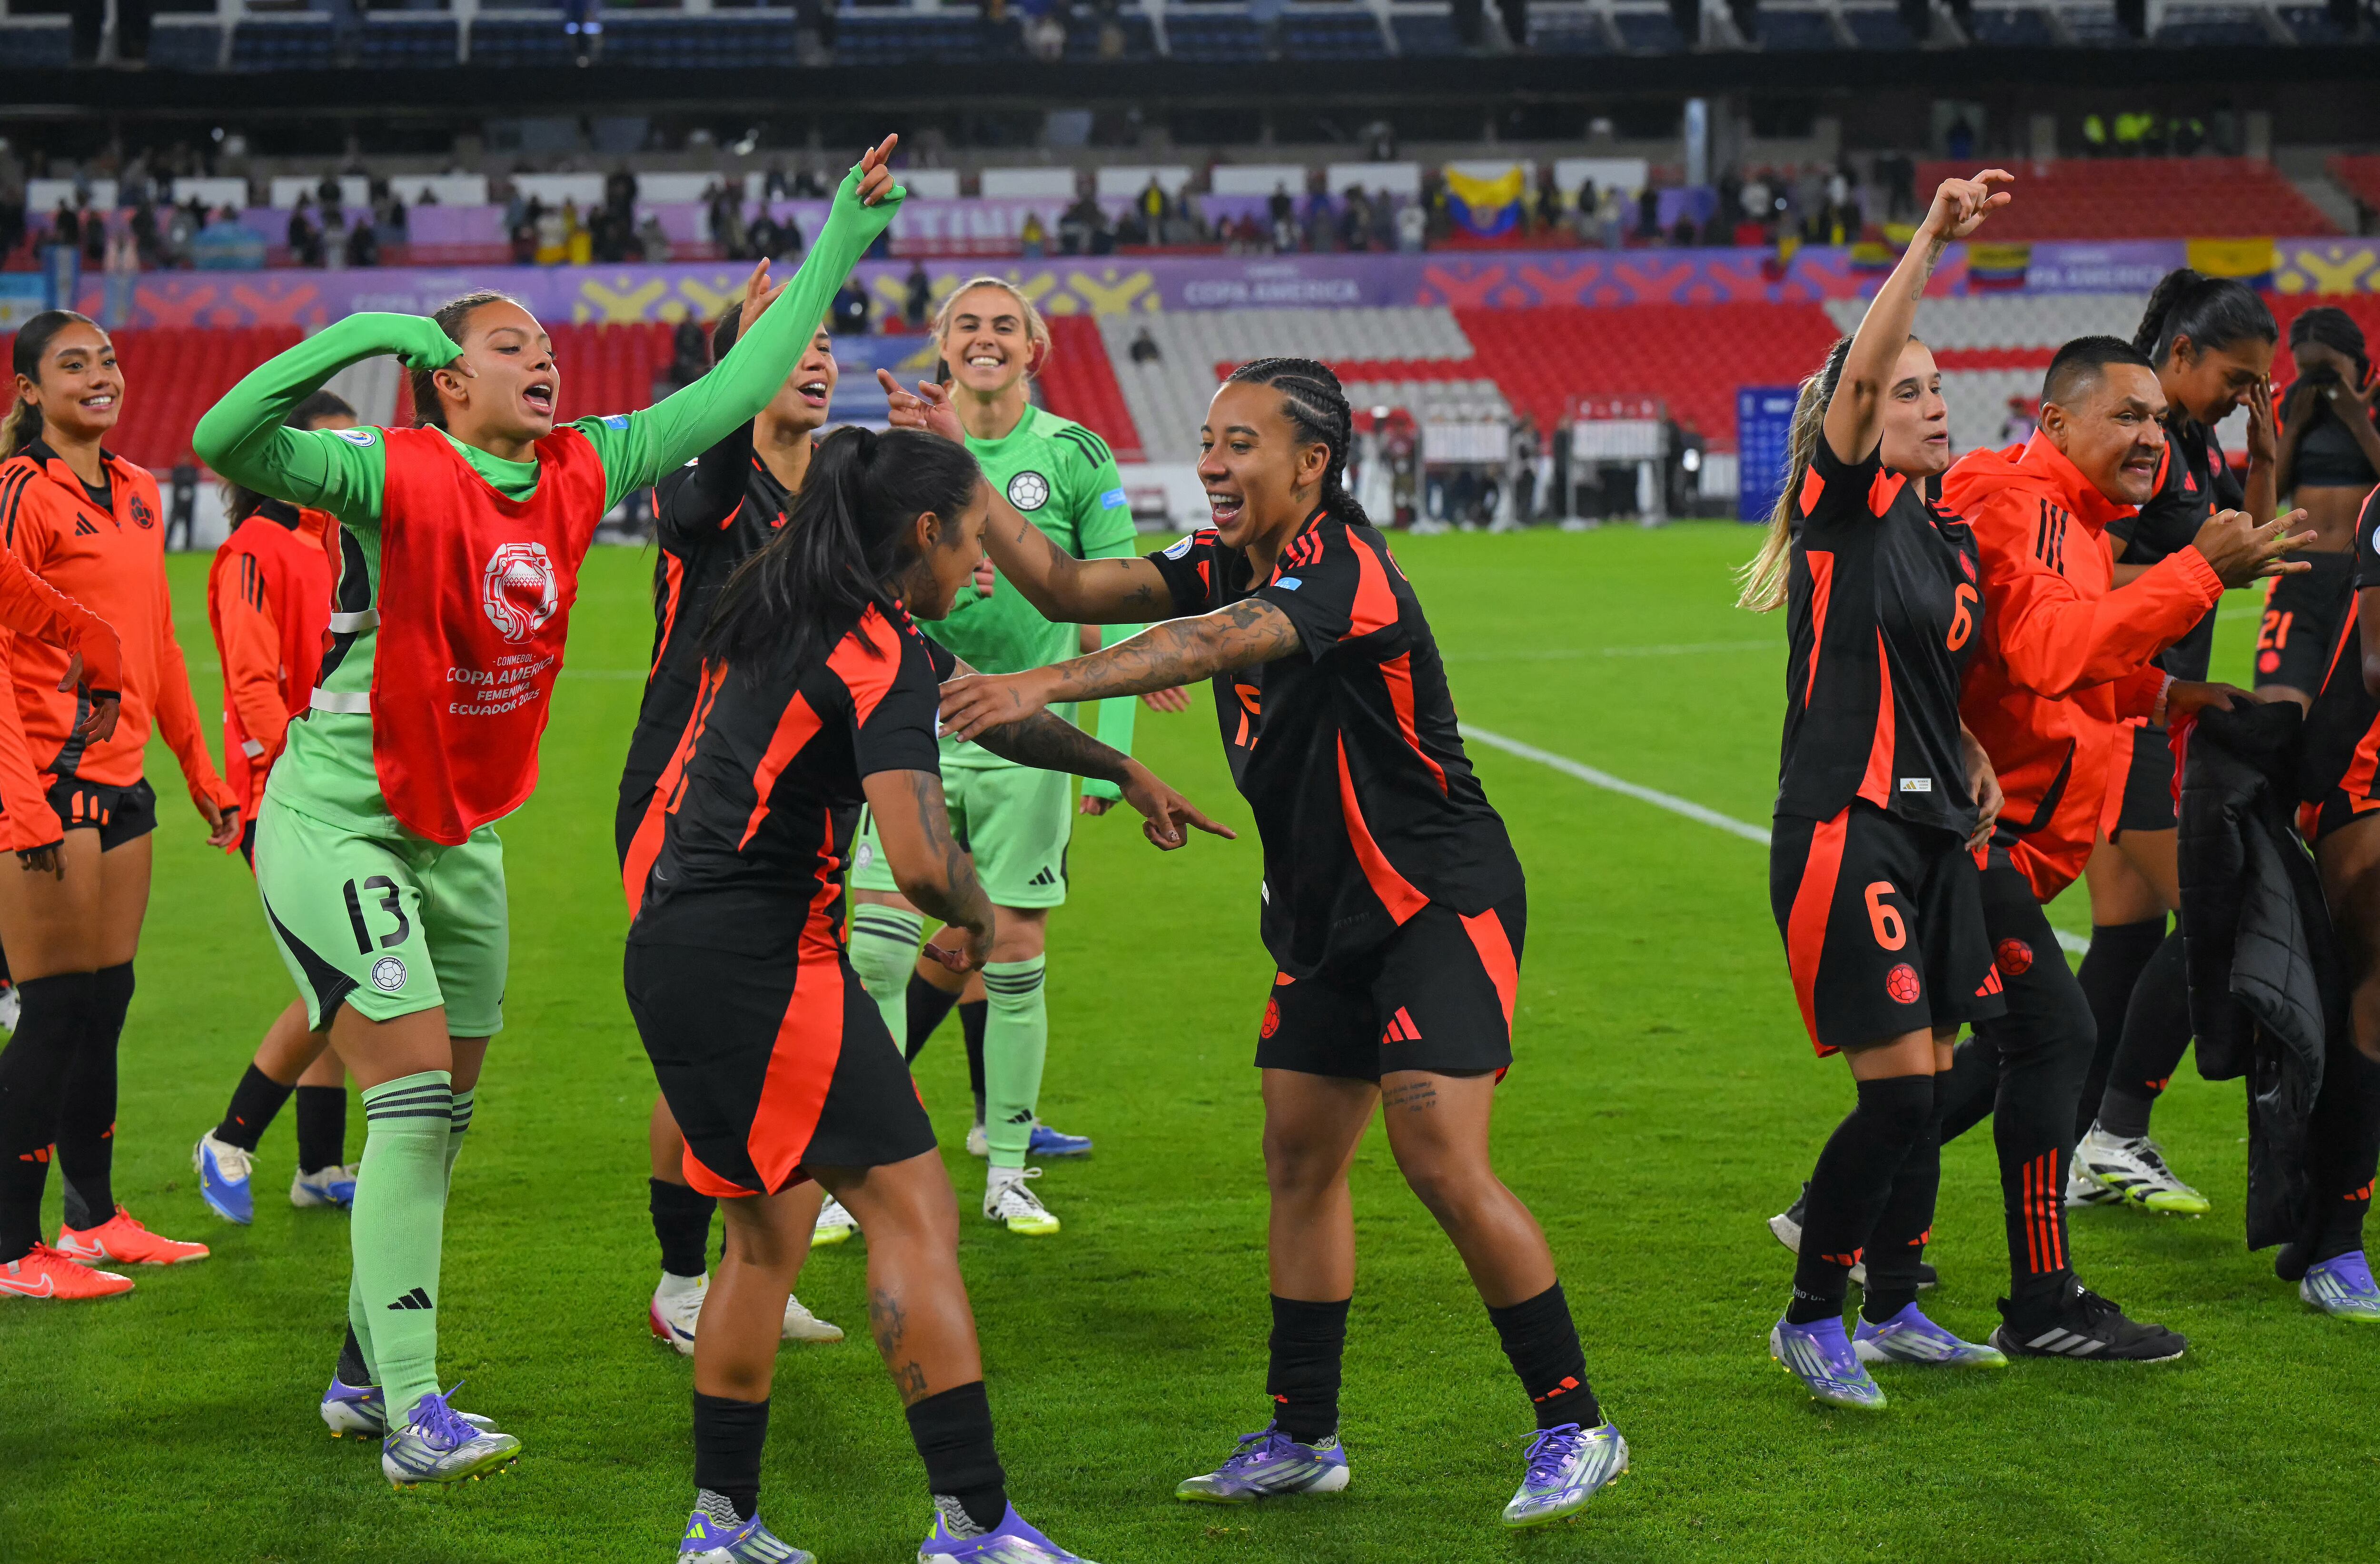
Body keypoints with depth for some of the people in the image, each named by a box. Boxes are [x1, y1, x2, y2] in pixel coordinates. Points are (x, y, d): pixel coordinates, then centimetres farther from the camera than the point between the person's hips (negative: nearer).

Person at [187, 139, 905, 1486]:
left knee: (445, 1113, 12)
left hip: (463, 835, 7)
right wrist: (352, 339, -35)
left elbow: (732, 395, 8)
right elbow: (227, 445, -29)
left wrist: (838, 247, 7)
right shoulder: (398, 478, -16)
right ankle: (411, 1416, -12)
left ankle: (364, 1375, 26)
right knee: (417, 1100, -13)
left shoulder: (582, 473, 1)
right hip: (338, 823, -7)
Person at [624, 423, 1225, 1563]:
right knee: (912, 1211, -7)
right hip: (759, 959, -10)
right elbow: (922, 862, -24)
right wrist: (978, 915, -1)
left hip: (673, 946, 10)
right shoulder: (880, 657, -14)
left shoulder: (799, 609, 16)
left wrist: (1122, 771, 39)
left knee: (768, 1232, 17)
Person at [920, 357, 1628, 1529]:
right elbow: (1069, 587, 0)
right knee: (1299, 1161, 10)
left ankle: (1575, 1426, -5)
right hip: (1324, 914, 9)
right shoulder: (1225, 565, 4)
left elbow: (1207, 647, -37)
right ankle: (1303, 1434, 21)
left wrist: (1041, 686, -48)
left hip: (1440, 902, -9)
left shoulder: (1345, 568, -21)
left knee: (1443, 1165, -16)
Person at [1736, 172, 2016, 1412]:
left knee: (1927, 1084, 11)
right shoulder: (1842, 509, -6)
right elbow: (1858, 370, -23)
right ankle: (1810, 1318, 4)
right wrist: (1928, 245, -32)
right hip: (1843, 834, -8)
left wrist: (1976, 764, 8)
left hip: (1934, 832, 8)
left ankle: (1894, 1310, 24)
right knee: (1898, 1089, -10)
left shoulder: (1953, 541, 15)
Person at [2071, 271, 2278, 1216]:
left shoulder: (2195, 443, 14)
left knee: (2128, 933, 9)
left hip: (2156, 709, 10)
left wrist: (2262, 460, 10)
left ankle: (2081, 1158, 12)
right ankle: (2115, 1137, -2)